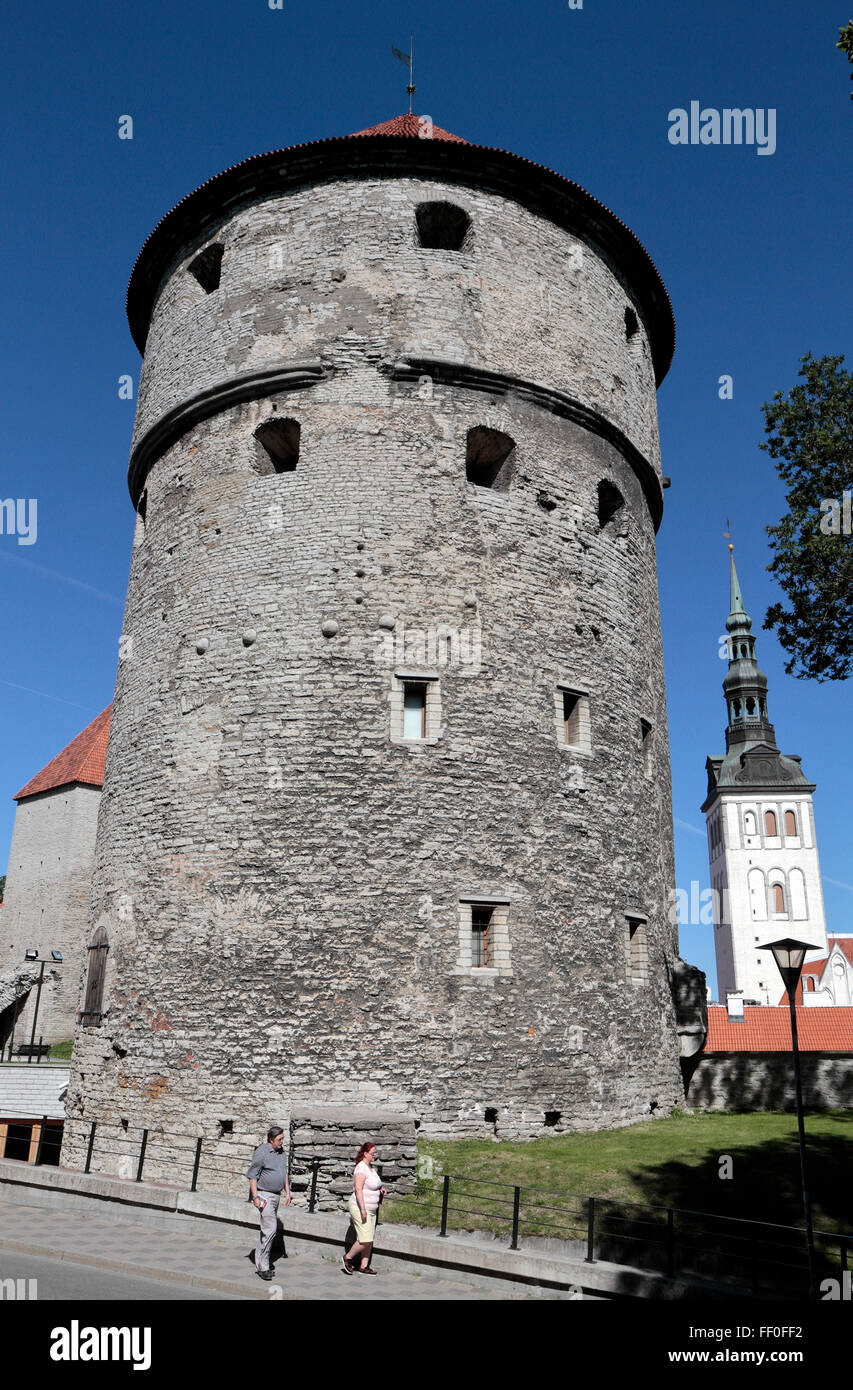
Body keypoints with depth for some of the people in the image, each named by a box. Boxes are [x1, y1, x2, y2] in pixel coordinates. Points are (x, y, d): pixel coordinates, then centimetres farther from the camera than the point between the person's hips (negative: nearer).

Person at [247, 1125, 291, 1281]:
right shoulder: (261, 1153, -16)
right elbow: (252, 1176, -13)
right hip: (264, 1195, -8)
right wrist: (255, 1197, -17)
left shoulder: (282, 1152, 9)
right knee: (270, 1230, -14)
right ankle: (263, 1267, -7)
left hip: (276, 1195, 8)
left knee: (266, 1230, 13)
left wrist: (287, 1192, 16)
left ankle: (259, 1263, 23)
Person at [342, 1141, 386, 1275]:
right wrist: (363, 1209, -27)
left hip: (371, 1209, 9)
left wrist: (380, 1190, 11)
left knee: (369, 1240, 8)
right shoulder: (361, 1168, -17)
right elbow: (358, 1189, -24)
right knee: (365, 1240, -9)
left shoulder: (370, 1167, 12)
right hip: (360, 1209, -9)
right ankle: (347, 1258, 9)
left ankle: (363, 1266, 16)